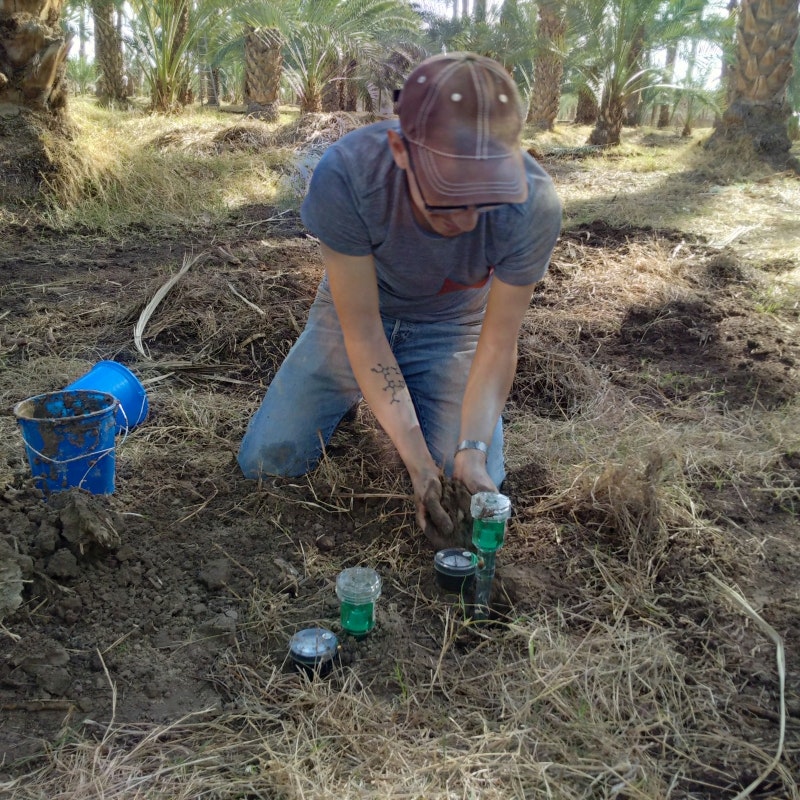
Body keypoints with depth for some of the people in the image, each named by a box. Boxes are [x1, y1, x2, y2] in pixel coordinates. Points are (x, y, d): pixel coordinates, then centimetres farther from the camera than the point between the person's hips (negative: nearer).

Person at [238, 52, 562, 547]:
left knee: (479, 488, -11)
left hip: (453, 326, 1)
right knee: (266, 461, -6)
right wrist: (417, 461, -32)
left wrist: (472, 451, -34)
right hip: (358, 312, 0)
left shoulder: (535, 206, -32)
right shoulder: (344, 175, -35)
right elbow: (362, 330, -27)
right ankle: (355, 392, 24)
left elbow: (498, 343, -21)